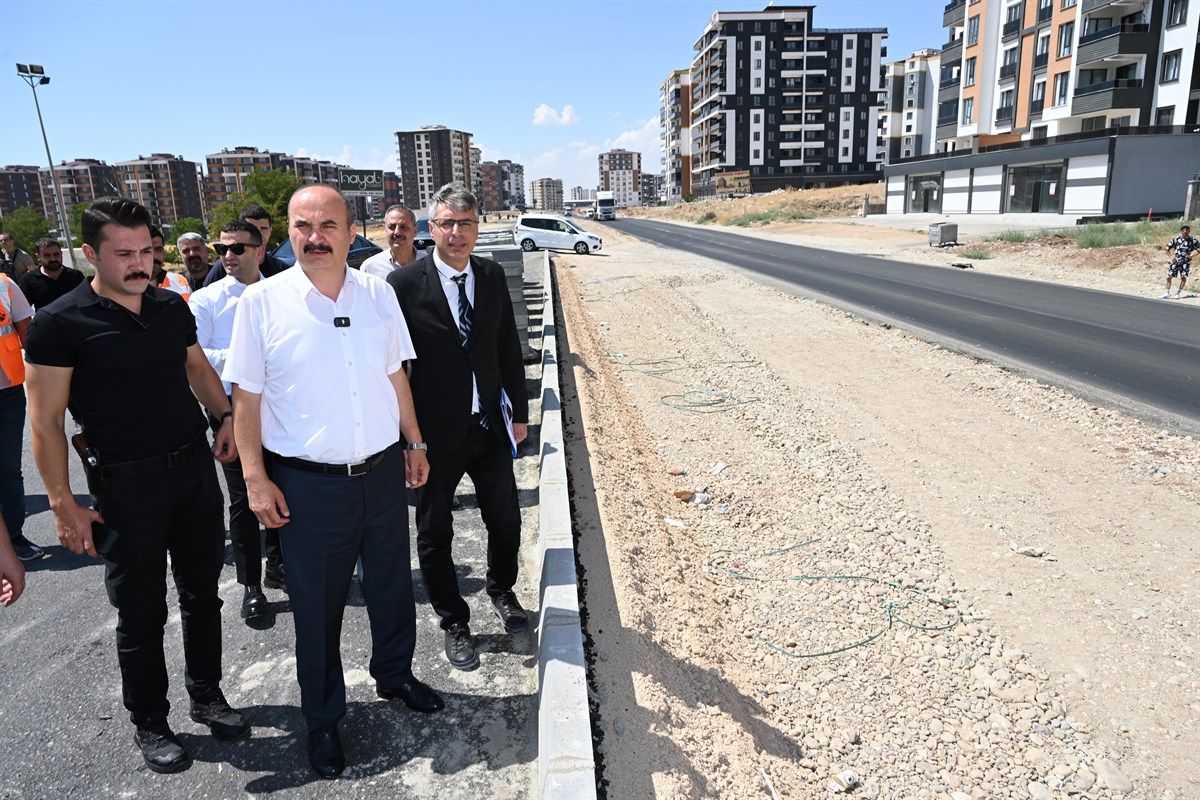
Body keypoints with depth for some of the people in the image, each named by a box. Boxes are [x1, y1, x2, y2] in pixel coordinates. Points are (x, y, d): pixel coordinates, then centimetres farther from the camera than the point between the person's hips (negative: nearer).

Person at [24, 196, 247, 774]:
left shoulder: (172, 306, 5)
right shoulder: (59, 324, -10)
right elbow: (46, 423, -9)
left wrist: (226, 414, 2)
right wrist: (63, 504, -12)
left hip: (195, 466, 5)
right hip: (126, 483, -4)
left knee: (202, 592, 16)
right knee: (140, 612, 9)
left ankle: (206, 696, 36)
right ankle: (149, 724, 29)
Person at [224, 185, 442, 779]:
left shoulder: (378, 294, 1)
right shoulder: (262, 302, -8)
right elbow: (247, 397, -5)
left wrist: (415, 443, 12)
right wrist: (255, 478, -7)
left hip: (382, 472, 3)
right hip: (308, 484, -3)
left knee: (392, 584, 19)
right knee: (316, 606, 12)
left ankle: (395, 674, 46)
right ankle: (322, 719, 35)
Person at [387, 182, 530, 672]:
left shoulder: (493, 277, 1)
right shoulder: (404, 284, -12)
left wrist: (520, 410, 9)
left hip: (489, 427, 4)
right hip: (435, 433, -3)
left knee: (505, 520, 18)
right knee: (435, 535, 12)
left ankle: (501, 591, 47)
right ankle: (454, 623, 34)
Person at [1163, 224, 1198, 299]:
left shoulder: (1193, 240, -1)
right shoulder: (1176, 239, 2)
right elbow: (1167, 247, 10)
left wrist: (1192, 256, -7)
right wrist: (1171, 255, 0)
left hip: (1185, 261, -1)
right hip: (1176, 260, 1)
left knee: (1183, 277, -6)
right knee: (1169, 277, -5)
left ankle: (1178, 292, 7)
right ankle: (1167, 292, 5)